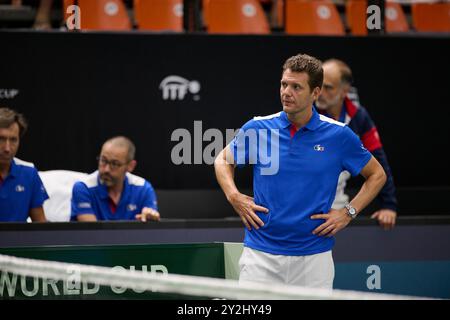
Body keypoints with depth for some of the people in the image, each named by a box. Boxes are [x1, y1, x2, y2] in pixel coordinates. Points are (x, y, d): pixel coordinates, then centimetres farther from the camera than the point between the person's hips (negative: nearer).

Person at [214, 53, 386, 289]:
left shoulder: (339, 135, -2)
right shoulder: (257, 128, 0)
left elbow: (377, 174, 12)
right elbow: (223, 160, 17)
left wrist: (349, 212, 1)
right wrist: (234, 197, 0)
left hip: (314, 255, 0)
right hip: (260, 254, 0)